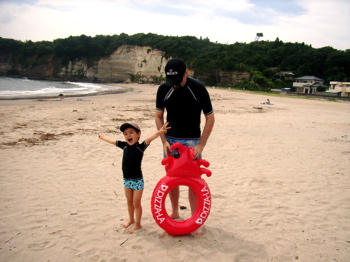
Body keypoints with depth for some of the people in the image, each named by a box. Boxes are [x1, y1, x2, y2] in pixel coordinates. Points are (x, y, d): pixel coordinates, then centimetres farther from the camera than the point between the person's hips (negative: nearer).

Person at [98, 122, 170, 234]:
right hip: (127, 180, 6)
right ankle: (131, 219, 42)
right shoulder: (124, 146, 0)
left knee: (136, 203, 5)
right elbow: (112, 141, 16)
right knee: (129, 202, 21)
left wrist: (159, 132, -51)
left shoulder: (140, 147, -15)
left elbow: (149, 139, -34)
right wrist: (103, 137, 31)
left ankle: (138, 224, 23)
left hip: (137, 180, -5)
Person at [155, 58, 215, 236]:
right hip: (171, 140, 3)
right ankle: (174, 212, 30)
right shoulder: (163, 89, -7)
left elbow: (210, 118, -9)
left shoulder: (198, 88, -15)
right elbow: (158, 116, 2)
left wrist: (201, 145, -15)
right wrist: (164, 141, -8)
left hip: (192, 141, -3)